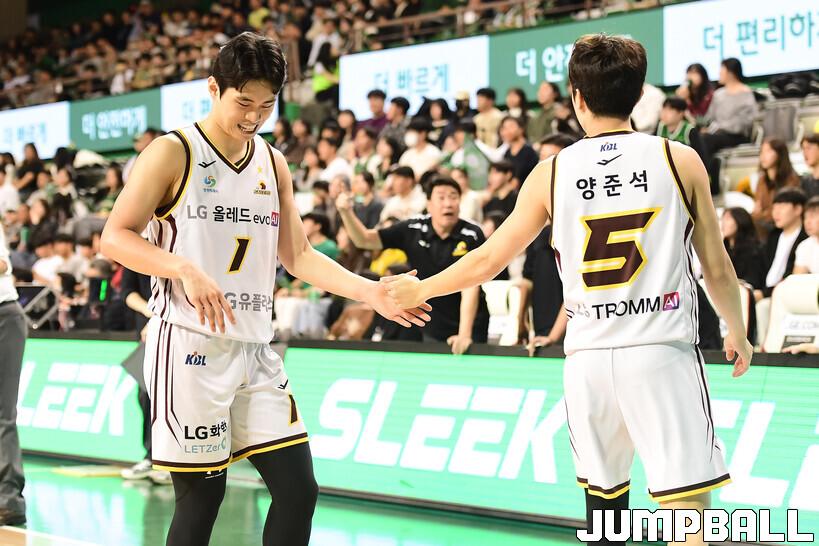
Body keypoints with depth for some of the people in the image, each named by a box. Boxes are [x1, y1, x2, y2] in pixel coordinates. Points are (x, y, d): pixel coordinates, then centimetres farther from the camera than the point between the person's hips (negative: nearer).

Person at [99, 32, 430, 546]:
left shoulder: (272, 162, 13)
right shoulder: (173, 152, -5)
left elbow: (298, 254, 14)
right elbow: (115, 237, -8)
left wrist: (373, 293, 2)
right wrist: (185, 269, -24)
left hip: (254, 347, 6)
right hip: (191, 345, -6)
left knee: (299, 489, 2)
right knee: (202, 497, -3)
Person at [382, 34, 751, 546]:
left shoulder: (552, 172, 4)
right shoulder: (680, 159, 1)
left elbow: (488, 260, 9)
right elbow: (717, 269, 6)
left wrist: (419, 290, 26)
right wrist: (738, 332, 24)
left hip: (588, 357, 3)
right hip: (662, 351, -3)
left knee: (604, 501, 18)